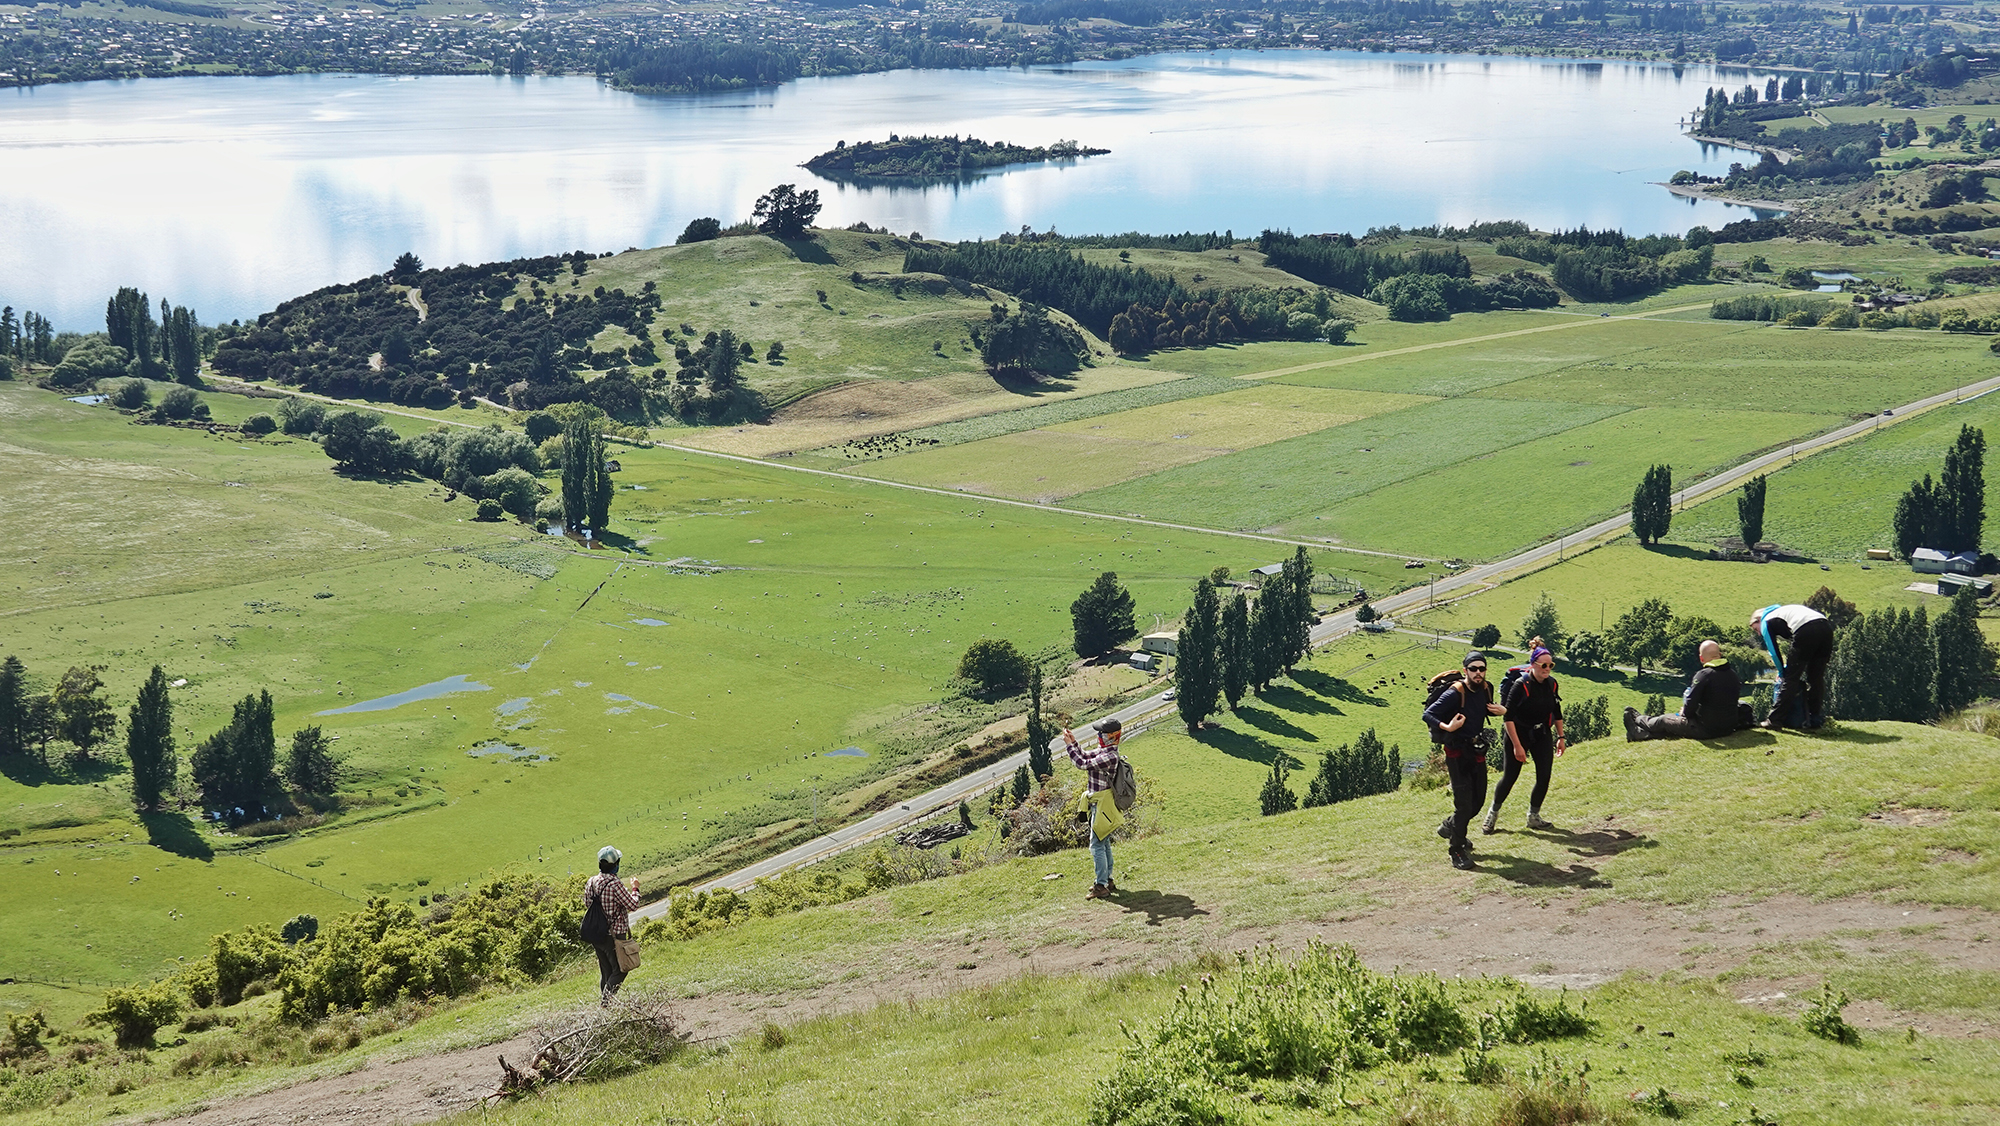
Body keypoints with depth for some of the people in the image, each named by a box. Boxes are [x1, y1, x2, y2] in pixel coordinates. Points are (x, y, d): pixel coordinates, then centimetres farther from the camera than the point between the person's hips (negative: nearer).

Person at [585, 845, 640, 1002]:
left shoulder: (591, 882, 2)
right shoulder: (615, 884, -21)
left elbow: (587, 905, 15)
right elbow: (633, 904, -16)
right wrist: (635, 888, 0)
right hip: (614, 935, -7)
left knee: (605, 971, 15)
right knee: (619, 970, 2)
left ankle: (605, 999, 18)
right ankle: (607, 999, -8)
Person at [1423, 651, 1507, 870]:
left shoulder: (1486, 689, 2)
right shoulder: (1455, 693, -20)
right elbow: (1427, 714, -21)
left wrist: (1501, 711, 1)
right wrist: (1447, 727, -37)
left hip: (1477, 751, 7)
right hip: (1457, 752, -7)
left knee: (1478, 800, 15)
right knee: (1464, 803, -11)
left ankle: (1450, 828, 40)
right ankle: (1458, 852, -1)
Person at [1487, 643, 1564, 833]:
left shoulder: (1551, 684, -2)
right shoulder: (1521, 685, -20)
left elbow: (1557, 712, 13)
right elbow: (1508, 716, -20)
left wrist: (1561, 737, 12)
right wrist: (1517, 745, -22)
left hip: (1542, 735, 5)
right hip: (1519, 734, -5)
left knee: (1544, 777, -1)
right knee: (1510, 776, -2)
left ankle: (1533, 817, 17)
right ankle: (1493, 814, 18)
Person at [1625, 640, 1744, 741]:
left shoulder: (1704, 674, -18)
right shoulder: (1733, 674, 4)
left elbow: (1690, 702, -20)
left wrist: (1685, 713, 4)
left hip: (1706, 730, -7)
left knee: (1663, 721, 14)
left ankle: (1638, 720, 39)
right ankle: (1640, 733, 35)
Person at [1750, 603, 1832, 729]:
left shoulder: (1766, 623, 17)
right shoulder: (1780, 612, 38)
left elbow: (1774, 652, 13)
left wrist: (1782, 672, 26)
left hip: (1806, 631, -7)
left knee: (1790, 678, 1)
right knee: (1817, 678, 17)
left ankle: (1775, 720, 4)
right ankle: (1815, 720, 20)